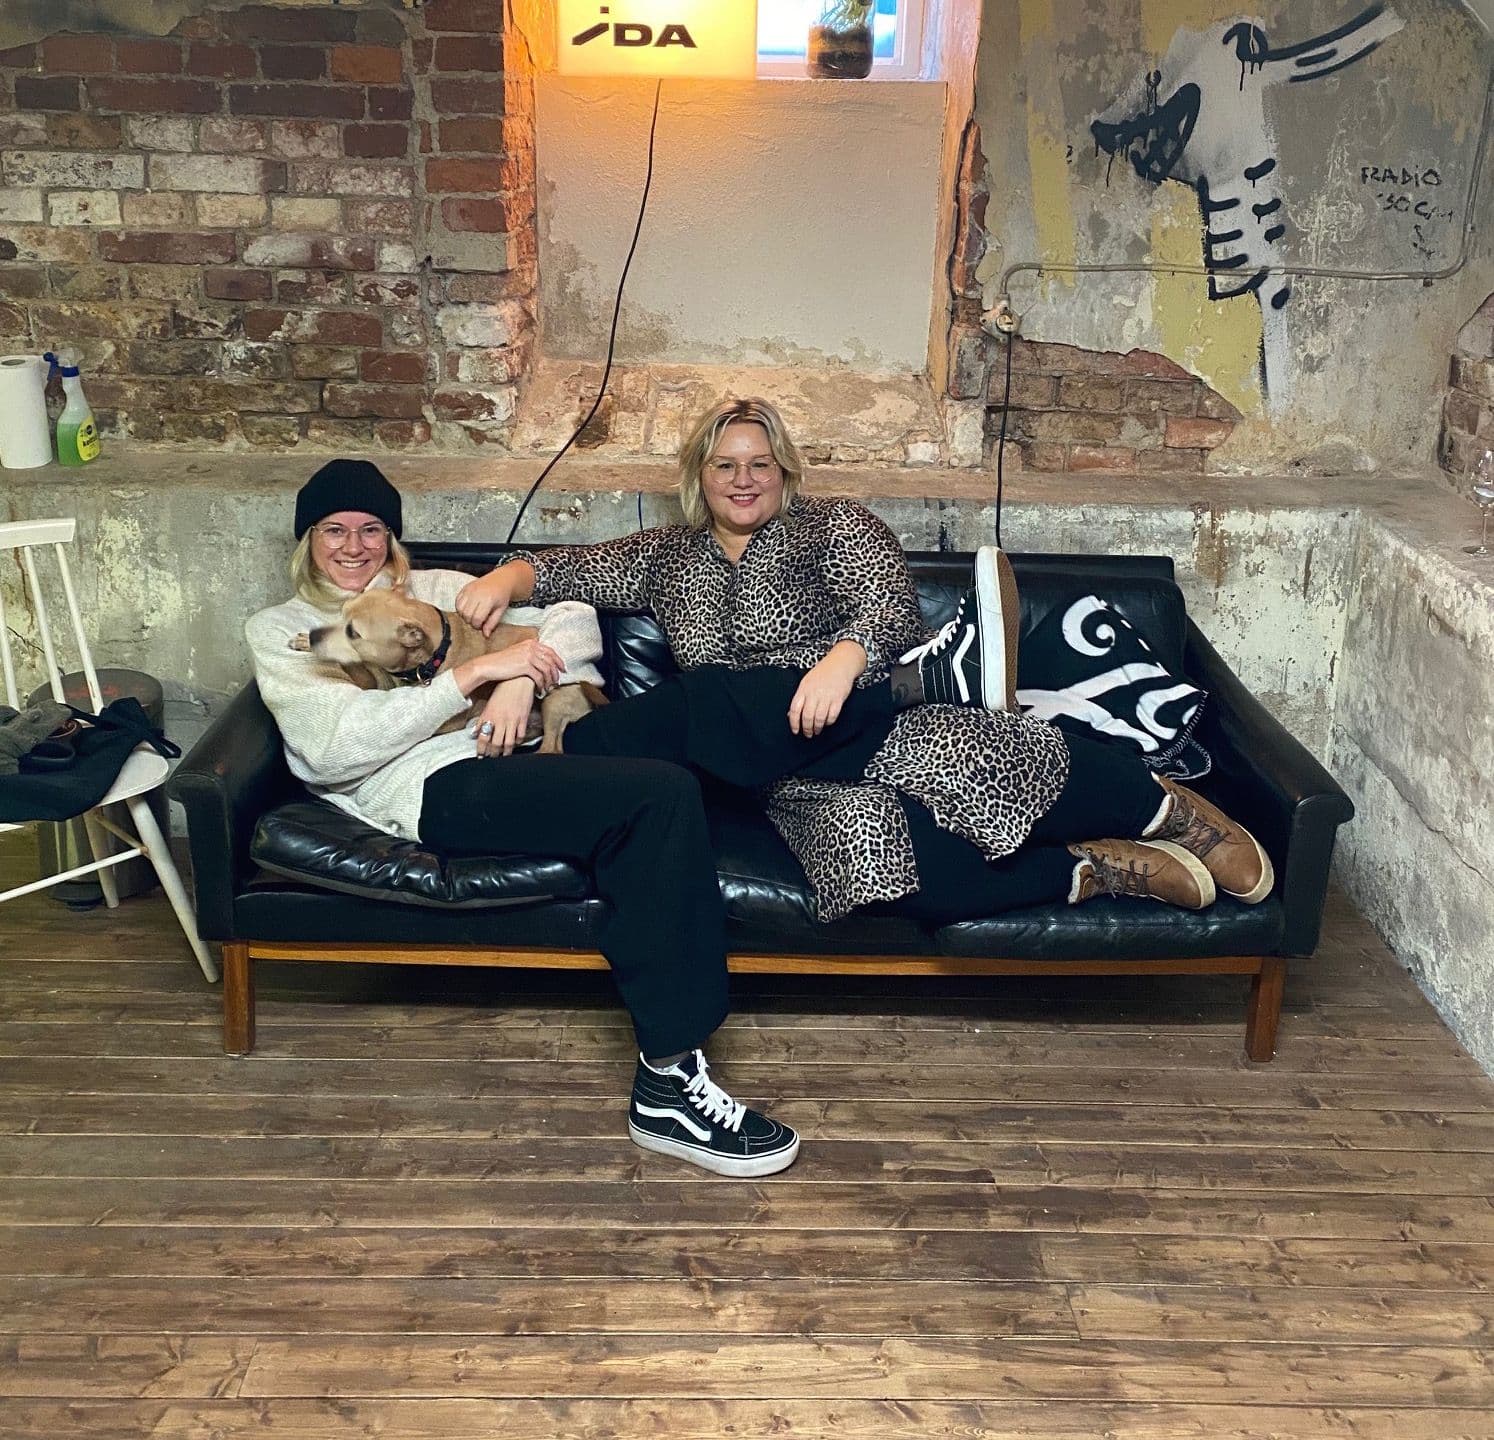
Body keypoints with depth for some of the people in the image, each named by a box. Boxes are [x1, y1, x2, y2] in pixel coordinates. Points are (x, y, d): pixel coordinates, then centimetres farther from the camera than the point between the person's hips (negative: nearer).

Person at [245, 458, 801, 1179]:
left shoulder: (433, 589, 27)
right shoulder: (278, 631, 15)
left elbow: (574, 617, 18)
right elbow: (332, 747, -5)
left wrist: (521, 676, -5)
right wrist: (475, 672, -10)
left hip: (504, 763, 5)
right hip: (432, 789, -4)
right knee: (663, 794, -29)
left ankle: (666, 1077, -26)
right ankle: (668, 1081, -26)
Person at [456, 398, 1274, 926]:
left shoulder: (834, 528, 9)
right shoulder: (666, 559, 22)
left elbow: (891, 606, -8)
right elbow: (560, 570, 20)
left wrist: (842, 660, -28)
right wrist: (503, 580, -2)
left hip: (863, 719, -1)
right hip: (790, 772, 1)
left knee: (955, 752, -39)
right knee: (878, 847, -35)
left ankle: (1170, 815, -22)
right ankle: (1102, 870, -25)